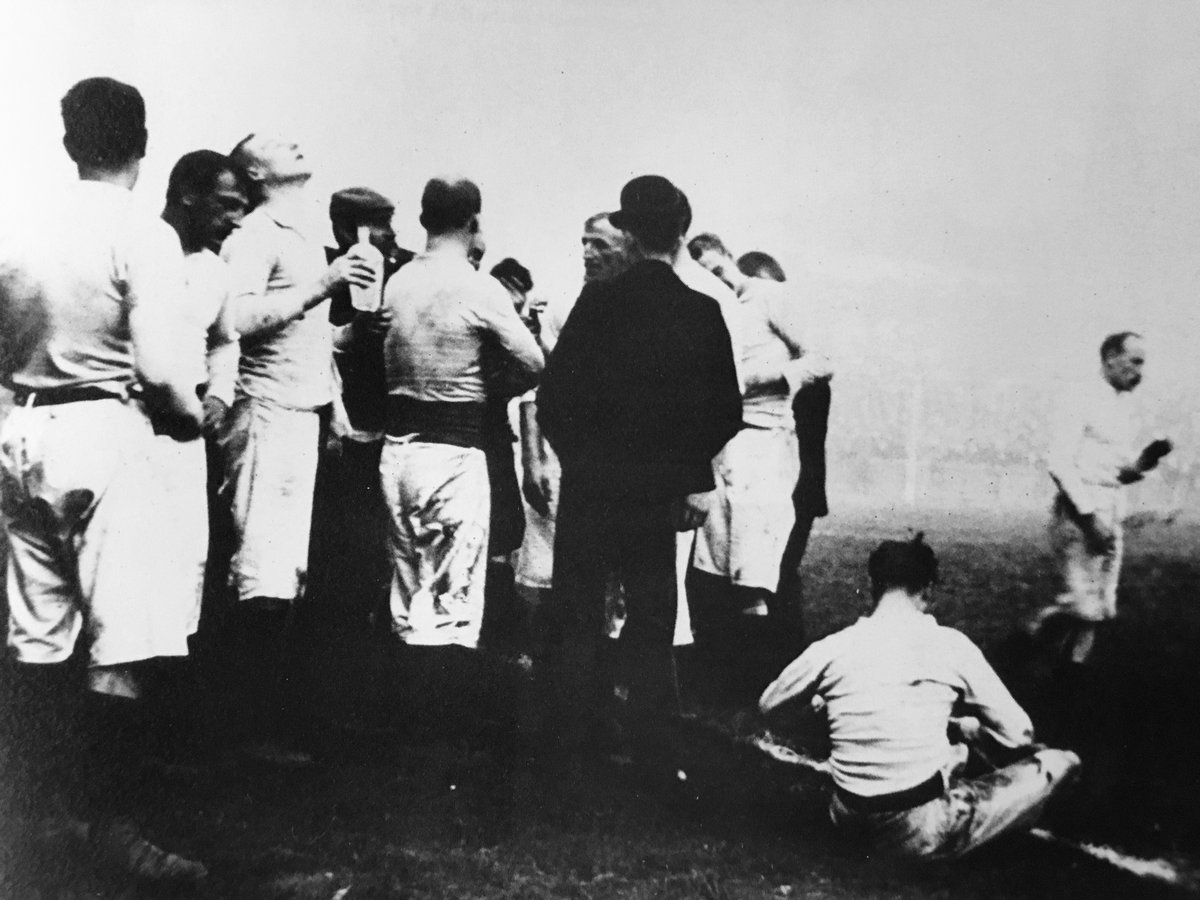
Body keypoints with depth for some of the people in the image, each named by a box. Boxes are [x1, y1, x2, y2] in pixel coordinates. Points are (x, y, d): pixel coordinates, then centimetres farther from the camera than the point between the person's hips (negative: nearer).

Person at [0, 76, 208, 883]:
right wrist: (193, 417, 0)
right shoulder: (143, 235, -9)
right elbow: (159, 365, -17)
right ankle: (112, 819, 0)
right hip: (110, 432, -7)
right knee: (127, 642, -2)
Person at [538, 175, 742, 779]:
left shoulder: (598, 302, -10)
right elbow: (727, 412, -4)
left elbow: (554, 394, -9)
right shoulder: (703, 313, -5)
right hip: (660, 495, 2)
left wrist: (575, 455, 7)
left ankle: (571, 753, 15)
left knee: (579, 623, 10)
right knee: (652, 627, 12)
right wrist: (693, 473, 11)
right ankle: (653, 760, 16)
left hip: (590, 487, -1)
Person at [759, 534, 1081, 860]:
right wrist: (965, 725, 17)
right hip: (923, 833, -4)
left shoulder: (830, 648, -3)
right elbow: (1018, 735, -2)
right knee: (1060, 761, 12)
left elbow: (766, 705, 13)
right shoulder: (949, 644, -9)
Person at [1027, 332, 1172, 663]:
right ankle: (1038, 622, 11)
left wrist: (1148, 456, -2)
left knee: (1103, 608, 7)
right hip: (1077, 514, -8)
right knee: (1084, 605, -13)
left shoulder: (1131, 409, 13)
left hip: (1111, 516, 8)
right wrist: (1089, 514, -18)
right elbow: (1059, 464, -15)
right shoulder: (1084, 402, -10)